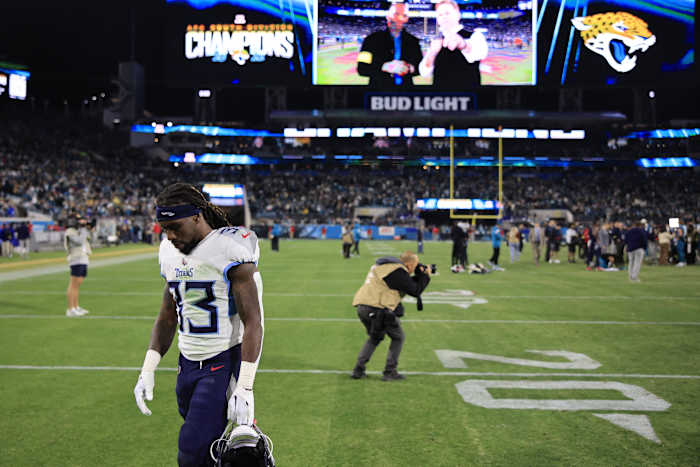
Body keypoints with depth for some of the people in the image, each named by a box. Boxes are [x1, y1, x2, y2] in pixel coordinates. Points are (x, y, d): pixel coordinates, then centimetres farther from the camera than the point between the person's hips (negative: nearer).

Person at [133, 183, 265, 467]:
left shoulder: (230, 250, -15)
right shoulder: (170, 253, 8)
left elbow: (253, 322, -16)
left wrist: (244, 387, -20)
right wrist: (148, 371, 9)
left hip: (224, 363, -7)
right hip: (188, 364, 7)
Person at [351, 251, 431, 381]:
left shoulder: (388, 265, 20)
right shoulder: (398, 271, -10)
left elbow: (407, 283, 28)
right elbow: (415, 291, -5)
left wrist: (419, 276, 19)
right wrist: (425, 276, 8)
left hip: (362, 307, 9)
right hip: (378, 309, -9)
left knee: (374, 337, 27)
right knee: (398, 338, 10)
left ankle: (358, 369, 17)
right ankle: (389, 372, 9)